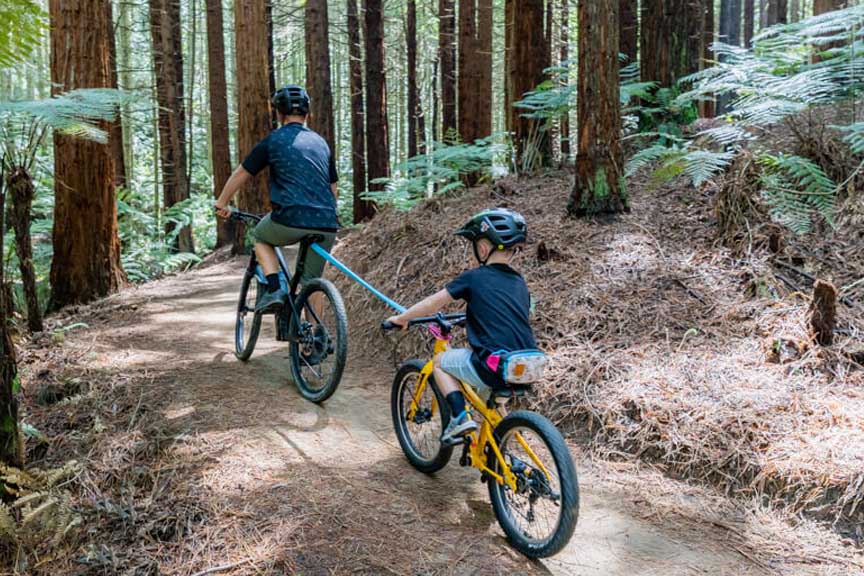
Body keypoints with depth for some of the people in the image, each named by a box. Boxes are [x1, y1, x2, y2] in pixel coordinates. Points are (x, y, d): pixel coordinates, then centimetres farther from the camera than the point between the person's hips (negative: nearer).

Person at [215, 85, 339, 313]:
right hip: (326, 224, 4)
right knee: (311, 280, 18)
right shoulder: (321, 143, 19)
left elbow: (241, 174, 14)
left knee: (260, 237, 26)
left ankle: (274, 290, 7)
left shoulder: (273, 140, 6)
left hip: (290, 219, -4)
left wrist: (222, 204, 27)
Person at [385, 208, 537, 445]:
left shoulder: (474, 277, -1)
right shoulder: (519, 282, 14)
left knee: (440, 361, 18)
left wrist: (402, 318, 21)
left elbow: (433, 303, 6)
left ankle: (460, 417, 4)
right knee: (487, 390, 36)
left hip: (493, 367, -6)